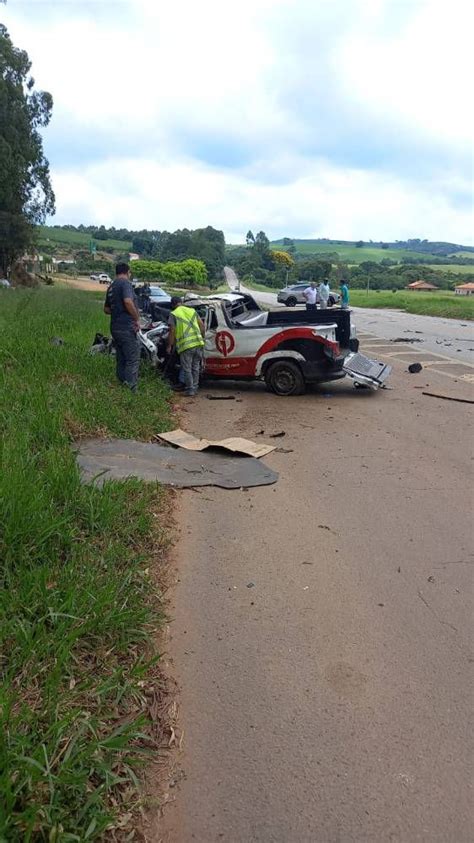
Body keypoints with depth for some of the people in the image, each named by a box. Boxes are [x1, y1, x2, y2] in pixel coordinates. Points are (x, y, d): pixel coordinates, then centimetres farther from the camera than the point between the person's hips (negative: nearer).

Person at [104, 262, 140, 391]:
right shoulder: (125, 283, -9)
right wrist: (137, 319, -17)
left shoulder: (111, 287, 18)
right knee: (133, 360, -8)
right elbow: (128, 301, -26)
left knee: (121, 360, 14)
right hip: (126, 327, -9)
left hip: (115, 327, 9)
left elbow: (106, 309, 26)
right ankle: (130, 390, -12)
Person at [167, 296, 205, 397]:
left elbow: (172, 331, -5)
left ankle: (190, 389, 7)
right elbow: (202, 325, 12)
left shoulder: (173, 314, 0)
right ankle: (195, 387, 22)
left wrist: (169, 346, 3)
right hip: (198, 343, 5)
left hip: (186, 345, -5)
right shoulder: (192, 310, 15)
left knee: (187, 369, 5)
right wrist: (201, 338, 24)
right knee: (196, 367, 16)